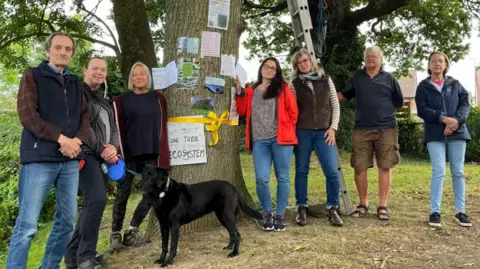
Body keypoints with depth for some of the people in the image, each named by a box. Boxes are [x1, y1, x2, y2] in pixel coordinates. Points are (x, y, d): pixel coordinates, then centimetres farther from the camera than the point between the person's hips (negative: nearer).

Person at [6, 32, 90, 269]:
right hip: (40, 158, -5)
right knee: (27, 223, -5)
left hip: (70, 160, 5)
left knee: (67, 219, 8)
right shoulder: (32, 76, 5)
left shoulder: (75, 83, 19)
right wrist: (61, 138, -14)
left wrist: (77, 140, -8)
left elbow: (85, 118, 12)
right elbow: (27, 114, -7)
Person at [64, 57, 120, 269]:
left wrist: (113, 146, -5)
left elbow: (113, 127, 16)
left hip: (104, 157, 8)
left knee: (91, 204, 7)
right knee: (96, 200, -20)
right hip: (87, 155, -8)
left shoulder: (103, 100, 23)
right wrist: (101, 149, -13)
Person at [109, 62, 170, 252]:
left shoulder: (158, 98, 10)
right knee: (123, 194, 3)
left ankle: (131, 232, 15)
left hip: (151, 154, 3)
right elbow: (118, 128, -1)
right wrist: (118, 152, -8)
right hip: (128, 154, -2)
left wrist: (163, 154, 8)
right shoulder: (122, 100, 3)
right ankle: (115, 235, 14)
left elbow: (162, 126, 13)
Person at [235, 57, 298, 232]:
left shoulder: (283, 88, 8)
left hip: (280, 139, -1)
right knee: (261, 179, -8)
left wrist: (288, 132, 7)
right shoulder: (251, 91, 18)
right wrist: (239, 92, 2)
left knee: (282, 178, 2)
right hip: (259, 141, 2)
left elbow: (293, 112, 6)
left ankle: (280, 216, 14)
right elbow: (242, 111, 10)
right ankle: (268, 213, 13)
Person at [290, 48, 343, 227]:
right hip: (302, 132, 0)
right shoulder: (295, 84, 7)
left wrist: (333, 127, -1)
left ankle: (332, 209, 6)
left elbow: (335, 105, 9)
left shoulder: (326, 80, 10)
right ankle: (302, 208, 14)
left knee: (332, 172, -7)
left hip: (324, 132, 1)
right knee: (301, 171, 3)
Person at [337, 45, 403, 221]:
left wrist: (383, 110, 6)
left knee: (384, 167, 2)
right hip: (361, 130, 1)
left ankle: (382, 206, 11)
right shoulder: (357, 77, 12)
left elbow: (399, 103, 14)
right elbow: (345, 95, 23)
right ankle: (363, 204, 17)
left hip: (386, 129, -1)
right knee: (359, 168, 1)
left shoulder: (389, 78, 7)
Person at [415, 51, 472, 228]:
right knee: (438, 172, -10)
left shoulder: (455, 84, 13)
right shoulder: (423, 86, 7)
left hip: (457, 133, 3)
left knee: (458, 172, 4)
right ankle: (435, 211, -2)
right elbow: (421, 110, -4)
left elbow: (465, 104, 4)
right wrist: (444, 119, -16)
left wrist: (456, 120, -15)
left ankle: (460, 211, 12)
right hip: (435, 135, -2)